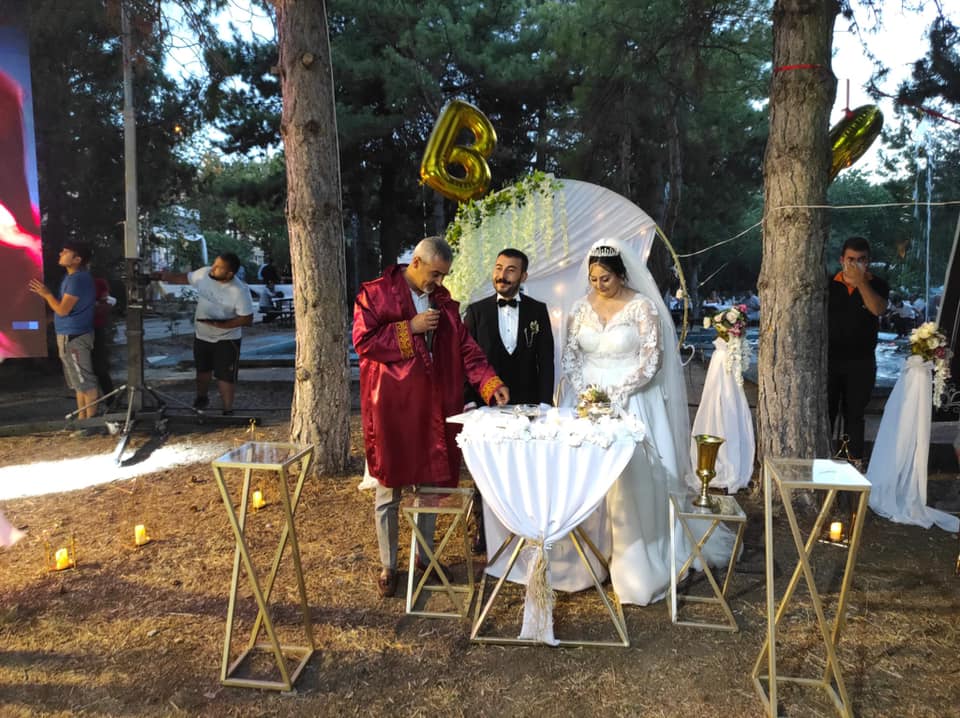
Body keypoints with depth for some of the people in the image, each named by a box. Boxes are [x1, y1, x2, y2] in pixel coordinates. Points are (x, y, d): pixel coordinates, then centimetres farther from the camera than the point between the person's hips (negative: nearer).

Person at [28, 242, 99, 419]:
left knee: (85, 380, -5)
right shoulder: (72, 276, 14)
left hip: (74, 336, -11)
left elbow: (63, 309, -18)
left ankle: (91, 418, 0)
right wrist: (44, 293, 13)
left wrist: (46, 294, -6)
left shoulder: (77, 279, -19)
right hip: (70, 335, 11)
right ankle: (82, 417, 23)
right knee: (79, 380, 15)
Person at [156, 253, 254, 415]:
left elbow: (247, 319, -22)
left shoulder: (240, 291, -27)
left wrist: (221, 324, -30)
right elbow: (184, 278, 7)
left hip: (226, 340, -5)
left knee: (225, 376, 1)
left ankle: (228, 411, 16)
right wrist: (163, 276, -6)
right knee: (203, 370, 24)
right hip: (202, 335, 6)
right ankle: (201, 398, 49)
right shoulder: (204, 273, -12)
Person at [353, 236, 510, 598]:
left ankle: (425, 557, 31)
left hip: (433, 406, 5)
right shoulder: (375, 293, -5)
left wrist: (491, 383, -6)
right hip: (391, 406, -4)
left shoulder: (443, 300, 10)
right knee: (389, 490, 7)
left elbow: (465, 347, 6)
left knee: (431, 483, 12)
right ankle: (388, 565, 23)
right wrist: (410, 328, -15)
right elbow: (363, 341, -12)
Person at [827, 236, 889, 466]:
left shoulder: (877, 285, 1)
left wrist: (861, 281, -25)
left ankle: (855, 461, 21)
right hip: (829, 359, 0)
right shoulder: (829, 285, 2)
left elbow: (878, 309, -19)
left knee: (855, 413, 11)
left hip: (862, 362, 0)